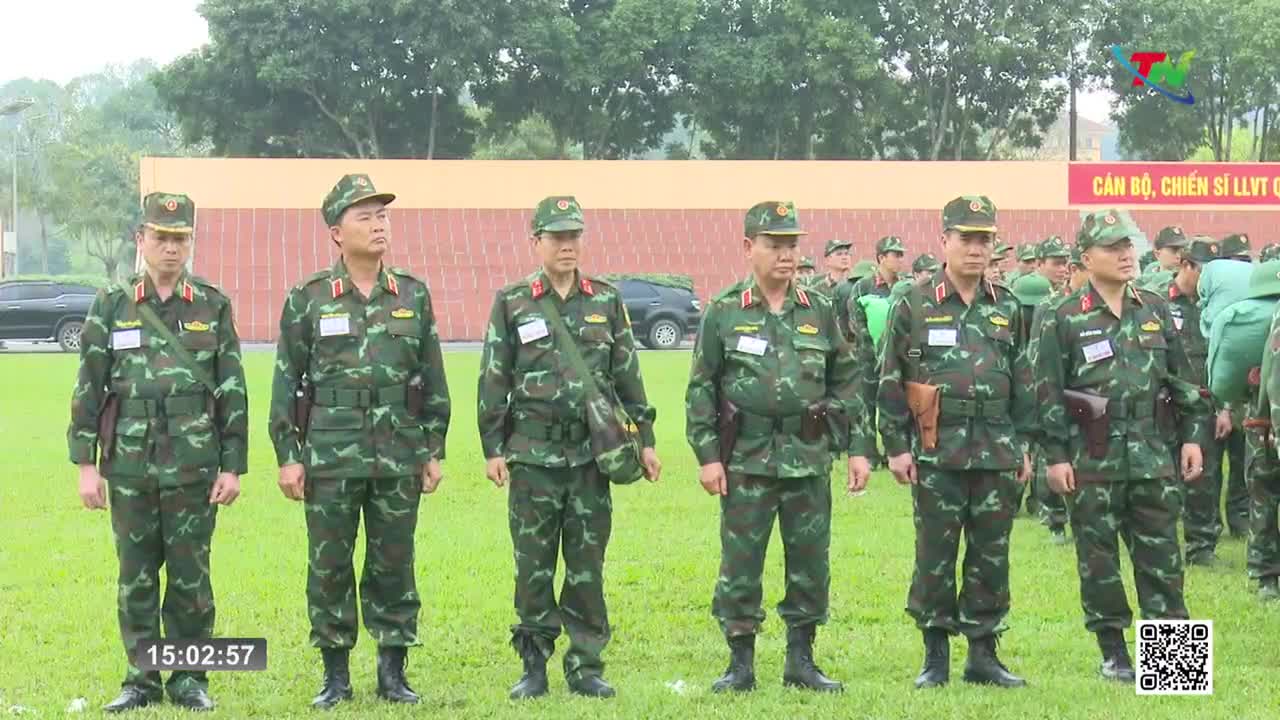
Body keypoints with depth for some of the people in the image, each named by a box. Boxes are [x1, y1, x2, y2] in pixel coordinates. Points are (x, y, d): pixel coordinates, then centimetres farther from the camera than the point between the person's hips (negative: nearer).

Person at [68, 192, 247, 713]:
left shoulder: (214, 307, 5)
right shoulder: (111, 307, 5)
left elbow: (233, 392, 4)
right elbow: (87, 389, 5)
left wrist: (233, 466, -1)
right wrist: (85, 464, -1)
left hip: (194, 468, -1)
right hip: (129, 466, 1)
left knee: (190, 576, 3)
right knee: (135, 577, 6)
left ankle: (190, 678, 13)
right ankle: (140, 680, 14)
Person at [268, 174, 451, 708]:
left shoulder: (414, 296, 7)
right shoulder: (308, 300, 0)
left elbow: (433, 381, 11)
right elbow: (286, 382, 2)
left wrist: (434, 451, 7)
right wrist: (287, 457, -3)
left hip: (399, 458, 2)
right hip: (329, 458, -2)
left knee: (394, 565, 5)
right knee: (328, 566, 3)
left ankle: (393, 670, 16)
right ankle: (335, 674, 13)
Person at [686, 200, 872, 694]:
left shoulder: (819, 312, 7)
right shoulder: (723, 314, 0)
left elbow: (846, 382, 10)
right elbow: (701, 390, 1)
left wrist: (858, 448, 4)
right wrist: (707, 456, -5)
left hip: (810, 460, 2)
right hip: (746, 462, -2)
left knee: (810, 564, 6)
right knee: (740, 566, 1)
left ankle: (801, 661, 18)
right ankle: (740, 664, 11)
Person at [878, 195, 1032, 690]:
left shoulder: (1007, 308, 9)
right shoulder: (915, 306, -2)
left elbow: (1022, 381, 15)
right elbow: (891, 380, -1)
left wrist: (1023, 444, 11)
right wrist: (895, 446, -5)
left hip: (997, 452, 3)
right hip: (936, 453, -3)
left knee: (991, 555, 6)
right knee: (935, 555, 2)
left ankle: (983, 653, 16)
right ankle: (935, 656, 11)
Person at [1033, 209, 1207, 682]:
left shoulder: (1155, 310, 10)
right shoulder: (1063, 318, -3)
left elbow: (1182, 379, 15)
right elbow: (1047, 392, -4)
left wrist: (1192, 436, 8)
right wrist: (1055, 456, -9)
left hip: (1151, 454, 3)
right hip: (1092, 459, -3)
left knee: (1160, 555, 3)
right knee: (1098, 558, 3)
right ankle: (1113, 652, 13)